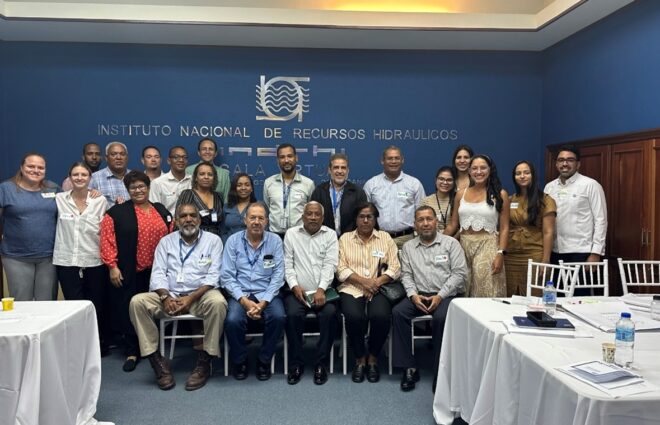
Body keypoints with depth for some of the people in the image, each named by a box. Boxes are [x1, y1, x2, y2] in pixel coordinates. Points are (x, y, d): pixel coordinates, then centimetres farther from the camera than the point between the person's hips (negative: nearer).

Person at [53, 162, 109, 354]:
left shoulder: (100, 201, 1)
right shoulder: (59, 199, 2)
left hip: (95, 261, 0)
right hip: (67, 262, 0)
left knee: (97, 307, 7)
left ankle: (100, 346, 23)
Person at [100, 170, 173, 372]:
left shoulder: (162, 211, 11)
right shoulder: (117, 212, -2)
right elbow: (107, 240, -6)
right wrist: (112, 266, -11)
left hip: (157, 271, 3)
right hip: (129, 272, -3)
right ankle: (132, 352, 15)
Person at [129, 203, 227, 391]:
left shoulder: (213, 240, 5)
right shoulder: (166, 242, 13)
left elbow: (213, 276, -3)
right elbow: (158, 274, 4)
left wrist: (191, 298, -17)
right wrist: (166, 297, -15)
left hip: (200, 294, -2)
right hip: (169, 296, 3)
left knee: (217, 302, -34)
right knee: (137, 302, -22)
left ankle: (204, 361, -20)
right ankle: (156, 360, -15)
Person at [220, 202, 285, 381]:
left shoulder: (275, 241, 2)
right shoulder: (233, 241, 2)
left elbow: (277, 275, -2)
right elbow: (227, 276, -2)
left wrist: (263, 302, -14)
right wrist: (244, 300, -15)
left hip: (267, 294, 0)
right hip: (241, 293, 0)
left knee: (278, 317, -28)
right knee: (233, 320, -28)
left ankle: (264, 360, -2)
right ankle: (239, 360, 1)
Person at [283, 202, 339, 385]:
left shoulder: (330, 235, 9)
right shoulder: (291, 234, 11)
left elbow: (330, 264, -2)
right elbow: (287, 264, 6)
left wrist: (321, 289, -16)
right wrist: (295, 286, -10)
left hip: (322, 290, 0)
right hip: (298, 290, 0)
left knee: (329, 313, -28)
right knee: (293, 314, -28)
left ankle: (321, 364, -13)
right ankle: (296, 364, -12)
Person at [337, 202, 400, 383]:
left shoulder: (386, 238, 13)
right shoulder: (345, 238, 12)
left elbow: (395, 269, 5)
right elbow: (341, 269, 1)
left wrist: (376, 282, -12)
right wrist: (363, 281, -12)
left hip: (378, 289, 0)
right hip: (352, 288, 0)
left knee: (380, 316, -29)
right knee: (354, 316, -30)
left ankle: (373, 358, -3)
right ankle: (360, 358, -4)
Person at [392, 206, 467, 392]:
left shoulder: (451, 243, 4)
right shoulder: (408, 247, 13)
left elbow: (460, 273, -3)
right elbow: (406, 275, 8)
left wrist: (440, 296, -14)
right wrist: (413, 295, -12)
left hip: (447, 295, -3)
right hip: (419, 295, 3)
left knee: (441, 318, -33)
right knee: (398, 312, -23)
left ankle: (440, 373, -18)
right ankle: (409, 367, -16)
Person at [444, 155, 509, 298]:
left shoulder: (500, 194, 2)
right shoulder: (461, 194, 10)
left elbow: (504, 228, -2)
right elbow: (452, 225, 14)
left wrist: (500, 254, -11)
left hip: (487, 247, -3)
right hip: (463, 246, 3)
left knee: (486, 293, -6)